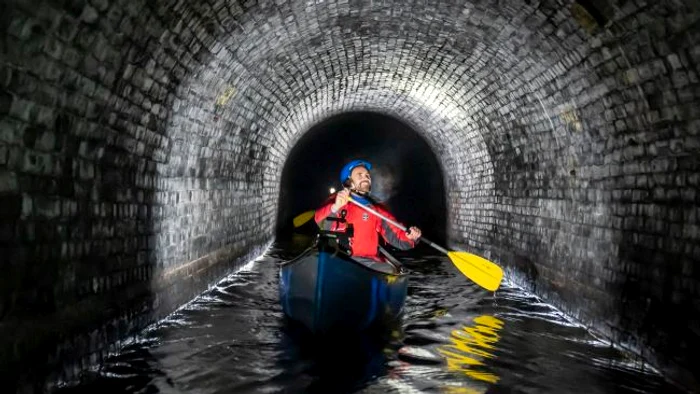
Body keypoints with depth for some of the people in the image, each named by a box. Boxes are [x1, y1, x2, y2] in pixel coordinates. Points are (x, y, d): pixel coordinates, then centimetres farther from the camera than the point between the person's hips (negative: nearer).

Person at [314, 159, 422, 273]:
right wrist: (335, 208, -30)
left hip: (368, 261, 3)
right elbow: (323, 224, -10)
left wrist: (409, 237, -12)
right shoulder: (336, 200, 9)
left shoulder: (377, 209, 19)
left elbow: (395, 234, 10)